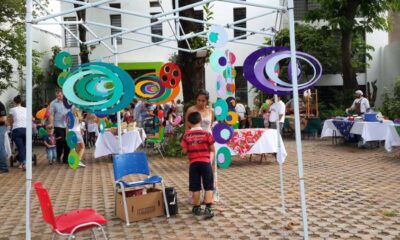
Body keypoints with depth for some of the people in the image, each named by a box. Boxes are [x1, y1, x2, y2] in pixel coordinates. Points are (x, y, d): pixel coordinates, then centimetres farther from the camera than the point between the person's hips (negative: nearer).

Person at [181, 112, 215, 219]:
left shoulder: (186, 135, -3)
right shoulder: (206, 133, -5)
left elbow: (184, 151, -2)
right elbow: (212, 150, -2)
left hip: (193, 163, 2)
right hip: (205, 162, -1)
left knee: (196, 187, 11)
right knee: (208, 187, 5)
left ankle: (197, 208, 22)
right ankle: (208, 208, -1)